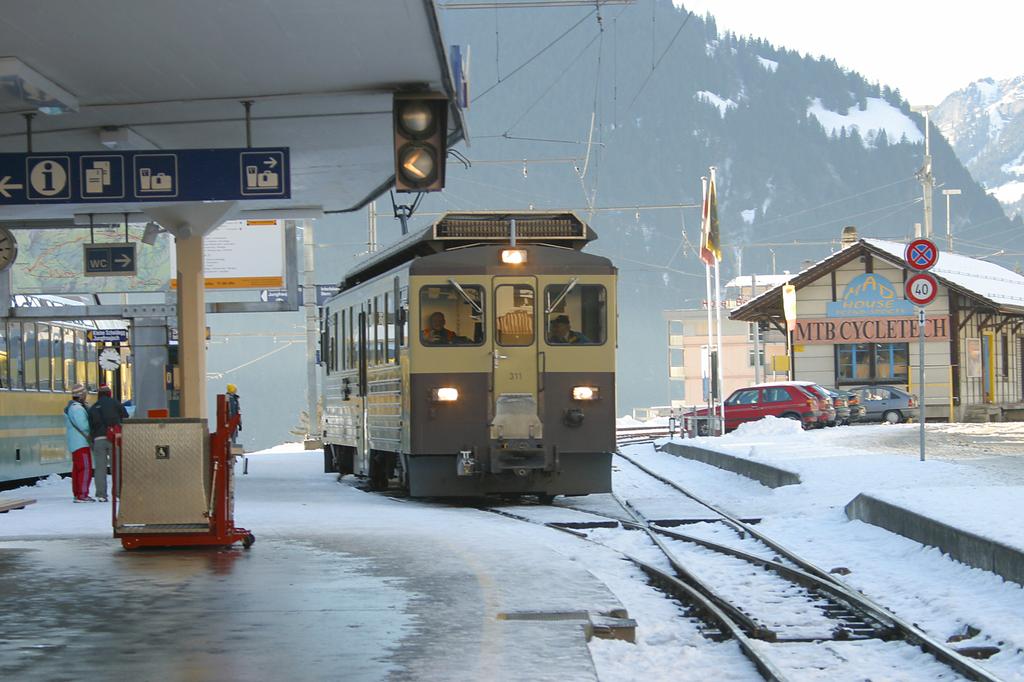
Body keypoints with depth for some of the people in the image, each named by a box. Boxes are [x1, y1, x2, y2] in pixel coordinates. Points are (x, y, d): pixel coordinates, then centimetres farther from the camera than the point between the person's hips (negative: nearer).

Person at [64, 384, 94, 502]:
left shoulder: (70, 407, 18)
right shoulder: (77, 408, -16)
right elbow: (83, 426, -20)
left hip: (74, 443, 11)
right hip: (80, 443, -11)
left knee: (77, 469, 14)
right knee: (85, 468, -12)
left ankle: (77, 494, 19)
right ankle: (82, 495, -16)